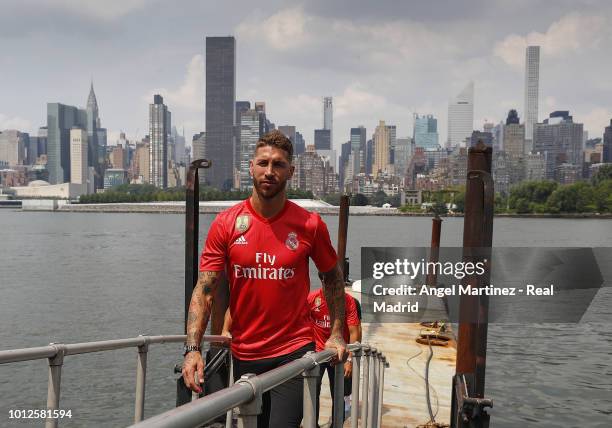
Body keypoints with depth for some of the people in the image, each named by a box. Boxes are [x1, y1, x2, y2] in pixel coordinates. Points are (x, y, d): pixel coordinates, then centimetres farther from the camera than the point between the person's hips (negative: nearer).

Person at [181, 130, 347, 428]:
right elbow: (204, 291, -8)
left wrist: (336, 333, 3)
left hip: (294, 351, -2)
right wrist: (192, 349, -18)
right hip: (244, 355, 2)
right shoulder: (226, 224, -6)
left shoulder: (310, 224, -6)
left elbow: (332, 277, 9)